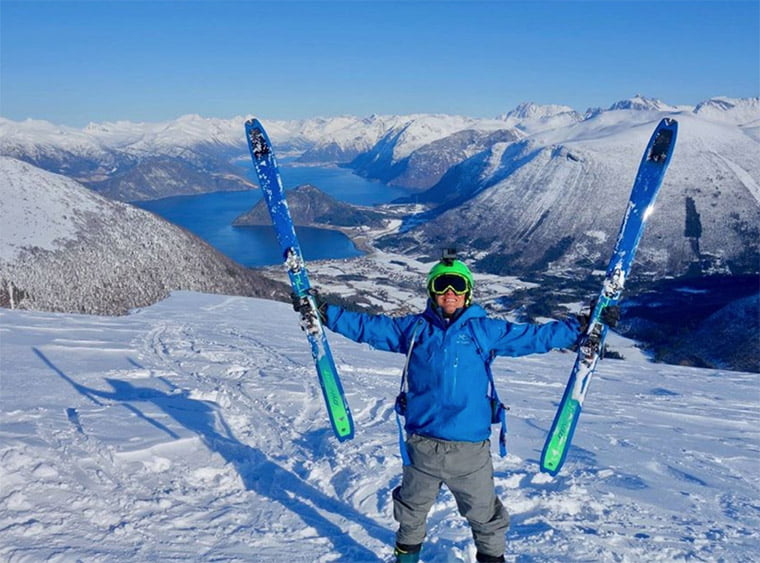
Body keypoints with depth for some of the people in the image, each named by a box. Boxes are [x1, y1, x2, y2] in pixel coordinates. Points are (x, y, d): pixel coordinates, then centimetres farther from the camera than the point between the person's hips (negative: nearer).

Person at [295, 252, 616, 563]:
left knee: (484, 514, 14)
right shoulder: (413, 328, 3)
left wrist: (583, 326, 0)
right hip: (421, 445, 2)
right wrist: (323, 312, 2)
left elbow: (536, 336, 3)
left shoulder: (485, 330, 1)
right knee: (411, 512, 23)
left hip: (471, 448, -1)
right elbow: (366, 327, 6)